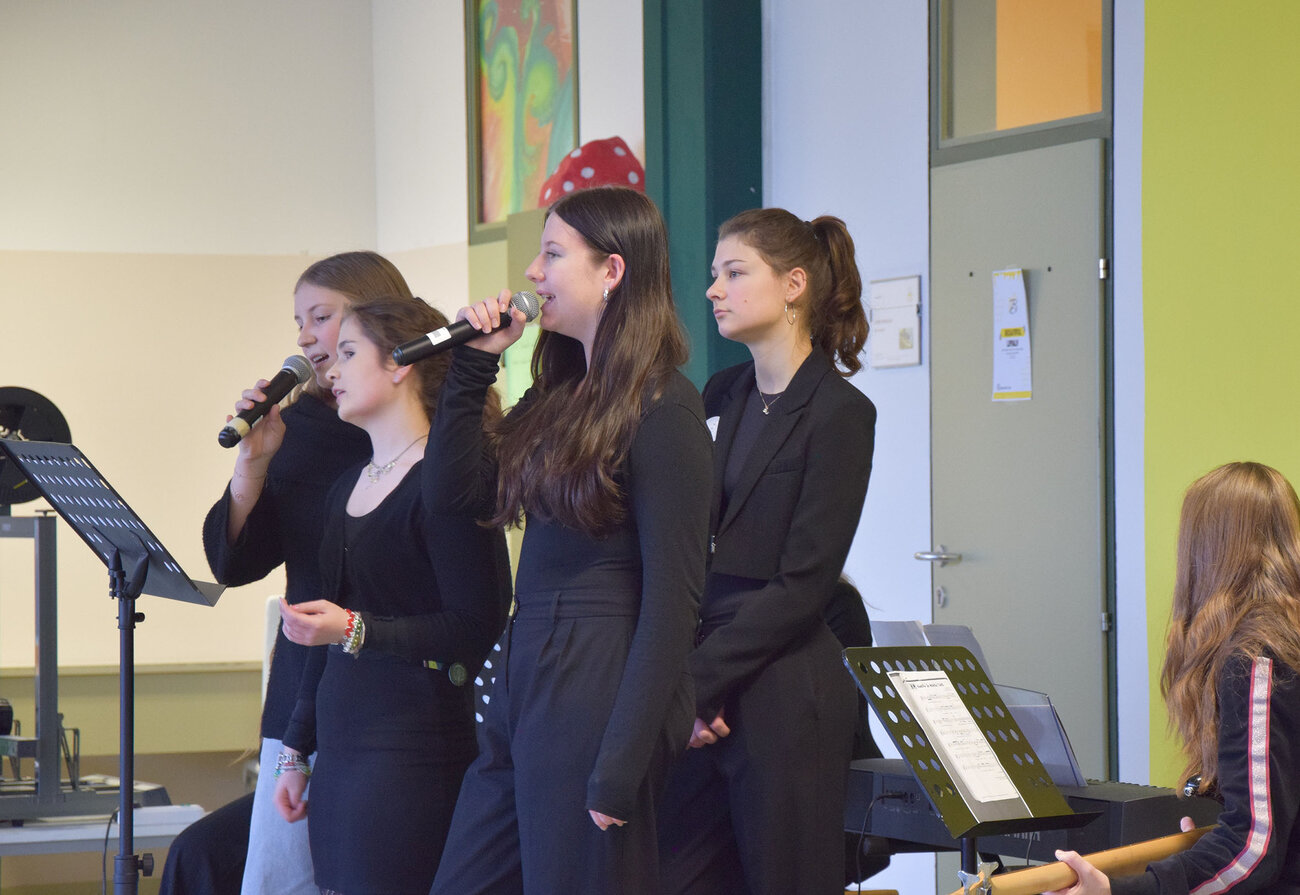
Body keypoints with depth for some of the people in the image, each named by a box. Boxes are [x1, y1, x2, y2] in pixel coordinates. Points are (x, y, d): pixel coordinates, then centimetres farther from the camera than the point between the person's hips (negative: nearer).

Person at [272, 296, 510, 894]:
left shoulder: (444, 476, -9)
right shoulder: (347, 487, 18)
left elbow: (477, 627, -14)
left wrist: (356, 630, -22)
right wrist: (297, 751, 21)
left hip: (416, 749, -8)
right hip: (339, 748, 8)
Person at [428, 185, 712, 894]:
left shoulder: (662, 408, -12)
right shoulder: (559, 395, 14)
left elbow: (670, 598, -16)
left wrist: (621, 766, -20)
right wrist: (473, 363, 14)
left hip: (596, 694, -9)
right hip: (524, 678, 9)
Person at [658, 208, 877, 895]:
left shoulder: (839, 412, -7)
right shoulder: (725, 395, 14)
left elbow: (802, 585, -12)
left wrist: (694, 683, -13)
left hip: (782, 693, -6)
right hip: (701, 701, 7)